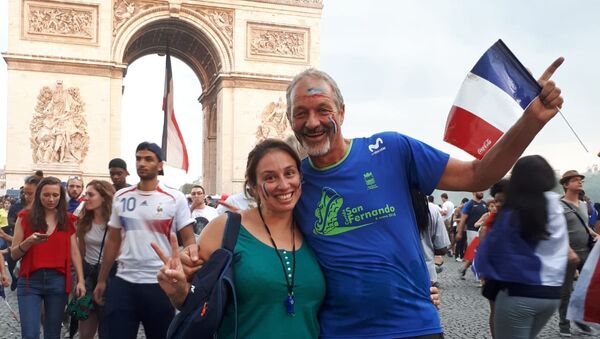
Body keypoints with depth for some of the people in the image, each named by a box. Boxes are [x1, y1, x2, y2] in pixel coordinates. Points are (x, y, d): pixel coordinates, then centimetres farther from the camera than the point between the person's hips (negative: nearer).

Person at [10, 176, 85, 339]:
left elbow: (74, 252, 5)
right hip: (30, 281, -1)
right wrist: (29, 242, -18)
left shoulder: (68, 220, 7)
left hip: (58, 281, 2)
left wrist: (80, 280, -4)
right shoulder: (26, 217, 2)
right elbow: (14, 254, 2)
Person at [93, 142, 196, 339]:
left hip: (160, 284, -2)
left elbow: (189, 240, -4)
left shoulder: (175, 199, -4)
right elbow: (112, 241, 14)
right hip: (123, 282, 3)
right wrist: (101, 280, 12)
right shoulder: (121, 197, 7)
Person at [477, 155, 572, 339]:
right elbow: (560, 251, 14)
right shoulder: (556, 211, 5)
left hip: (518, 293, -6)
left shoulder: (512, 215, -12)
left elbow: (491, 250, -10)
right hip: (552, 294, 6)